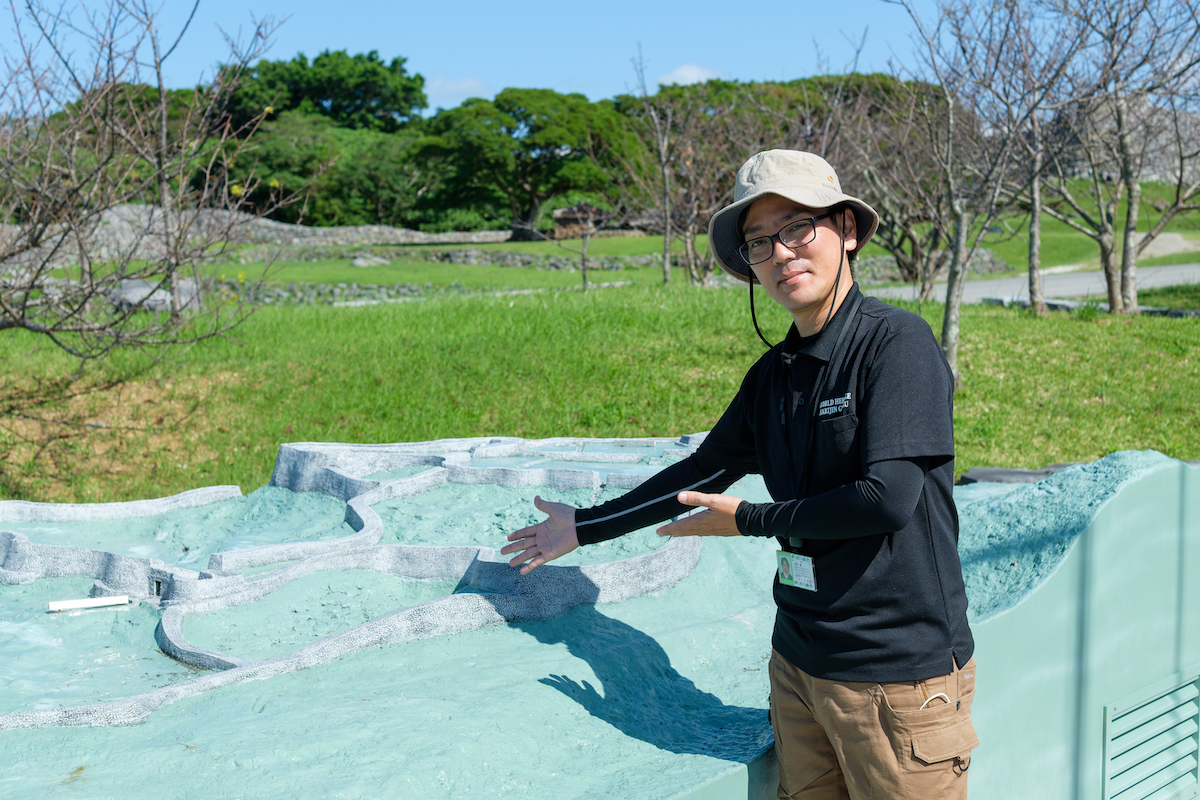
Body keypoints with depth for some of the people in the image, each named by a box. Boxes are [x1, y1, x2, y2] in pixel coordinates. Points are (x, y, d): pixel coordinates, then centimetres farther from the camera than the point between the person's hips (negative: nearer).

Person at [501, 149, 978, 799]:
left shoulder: (896, 342, -12)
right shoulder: (772, 375, 9)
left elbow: (888, 497, -21)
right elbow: (701, 472, 21)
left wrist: (750, 520, -8)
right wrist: (584, 527, 27)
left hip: (901, 668, -6)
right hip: (799, 663, 6)